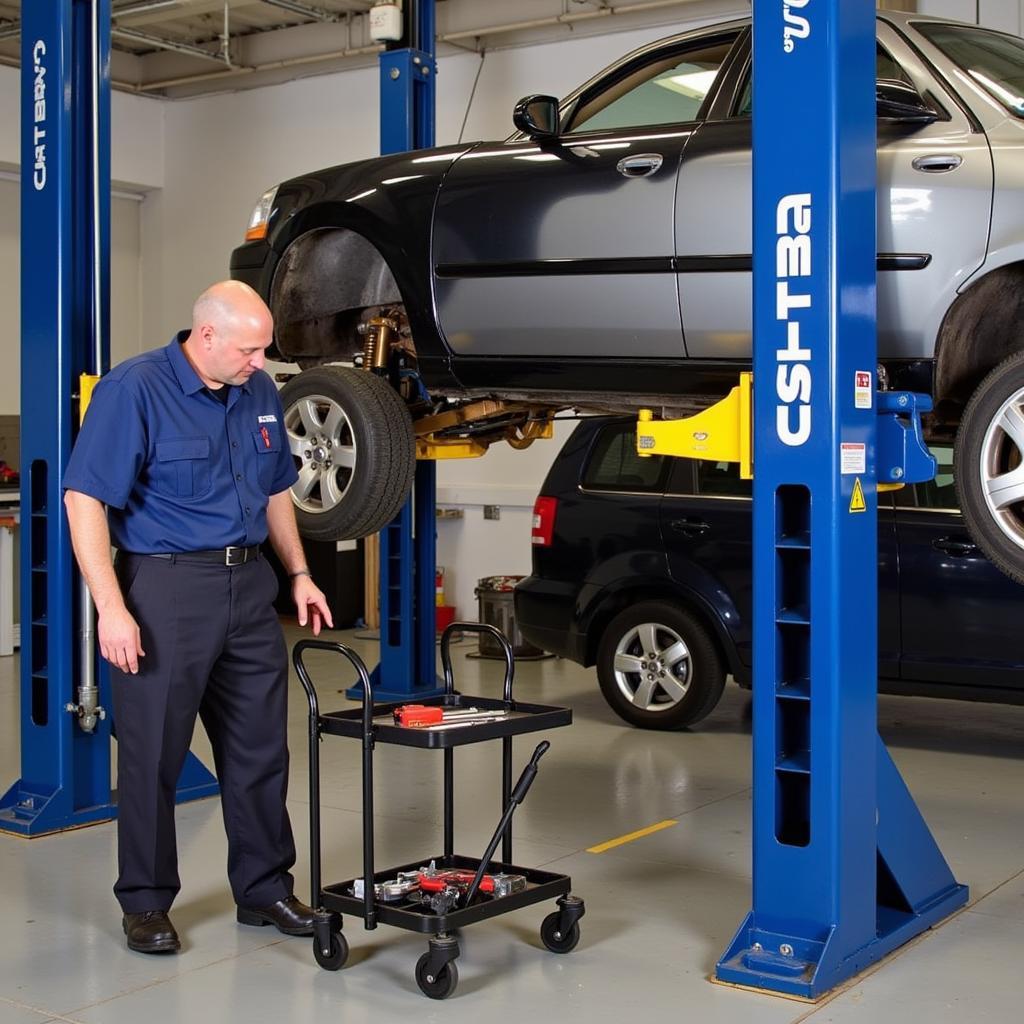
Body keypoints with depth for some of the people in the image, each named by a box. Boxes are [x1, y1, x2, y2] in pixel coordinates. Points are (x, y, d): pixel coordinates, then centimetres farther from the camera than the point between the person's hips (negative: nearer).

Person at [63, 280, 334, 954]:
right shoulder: (134, 390, -12)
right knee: (154, 751, 3)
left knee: (260, 747, 11)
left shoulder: (259, 393, 9)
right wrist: (112, 608, -20)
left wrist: (299, 574, 14)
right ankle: (146, 903, 17)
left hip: (249, 584, 6)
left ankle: (265, 888, 24)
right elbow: (85, 499, -15)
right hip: (167, 587, -6)